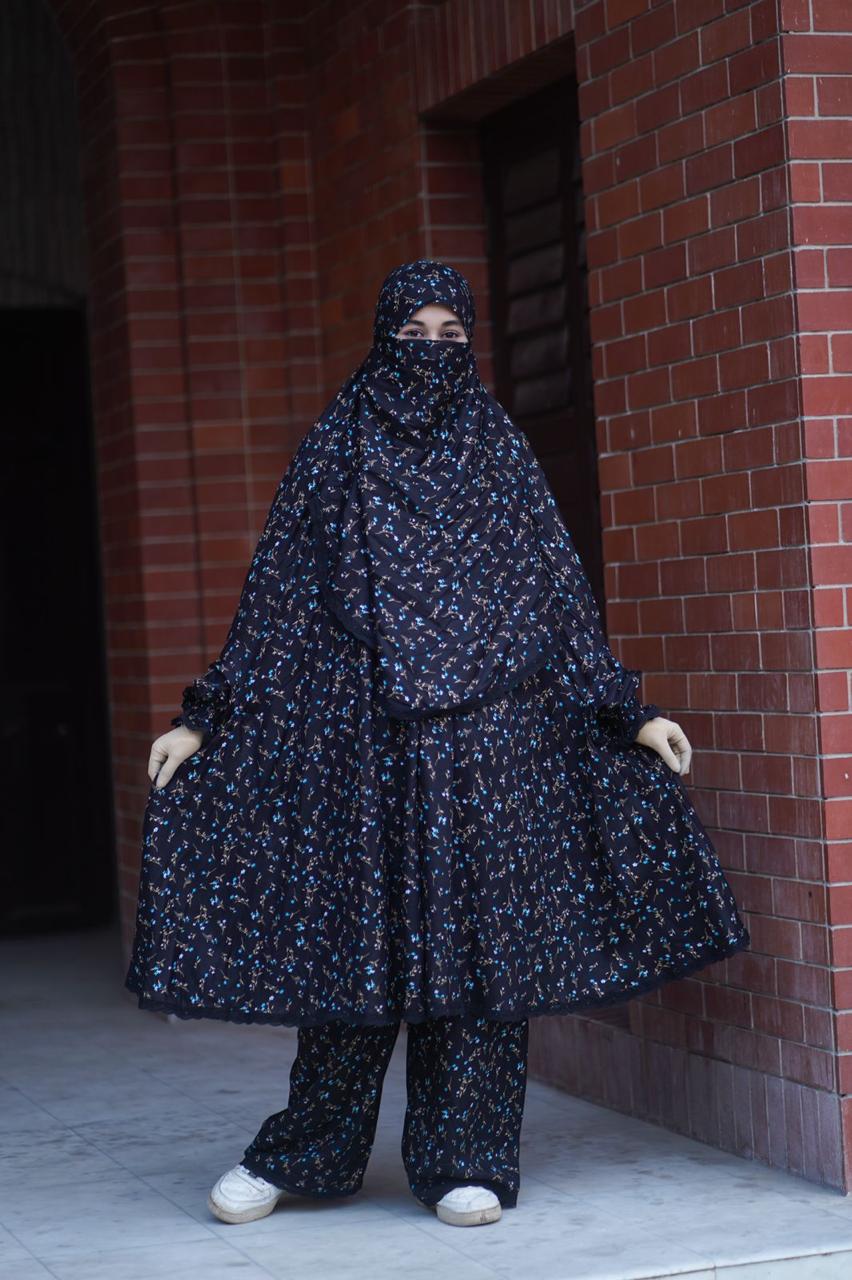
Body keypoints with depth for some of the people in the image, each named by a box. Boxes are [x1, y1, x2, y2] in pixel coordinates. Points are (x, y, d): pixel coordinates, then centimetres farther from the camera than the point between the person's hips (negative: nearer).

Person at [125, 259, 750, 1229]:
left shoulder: (499, 450, 9)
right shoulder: (335, 449, 6)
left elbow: (561, 591, 11)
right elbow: (275, 593, 6)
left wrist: (626, 712, 7)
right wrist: (206, 715, 2)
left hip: (487, 734, 1)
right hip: (364, 730, -1)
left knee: (478, 931, 0)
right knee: (355, 932, 0)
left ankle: (465, 1162, 9)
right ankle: (301, 1154, 15)